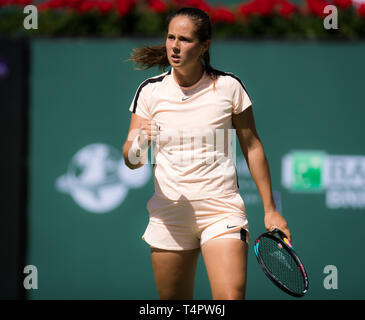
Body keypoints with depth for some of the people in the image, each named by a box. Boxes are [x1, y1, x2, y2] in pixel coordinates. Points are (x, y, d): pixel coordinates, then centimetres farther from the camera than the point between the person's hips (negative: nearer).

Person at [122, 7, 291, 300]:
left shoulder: (228, 86, -2)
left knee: (231, 297, -21)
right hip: (169, 216, 2)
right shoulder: (150, 91, 1)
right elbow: (132, 162, 1)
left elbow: (252, 147, 8)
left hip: (223, 211, -2)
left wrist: (270, 209, 7)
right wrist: (137, 145, -23)